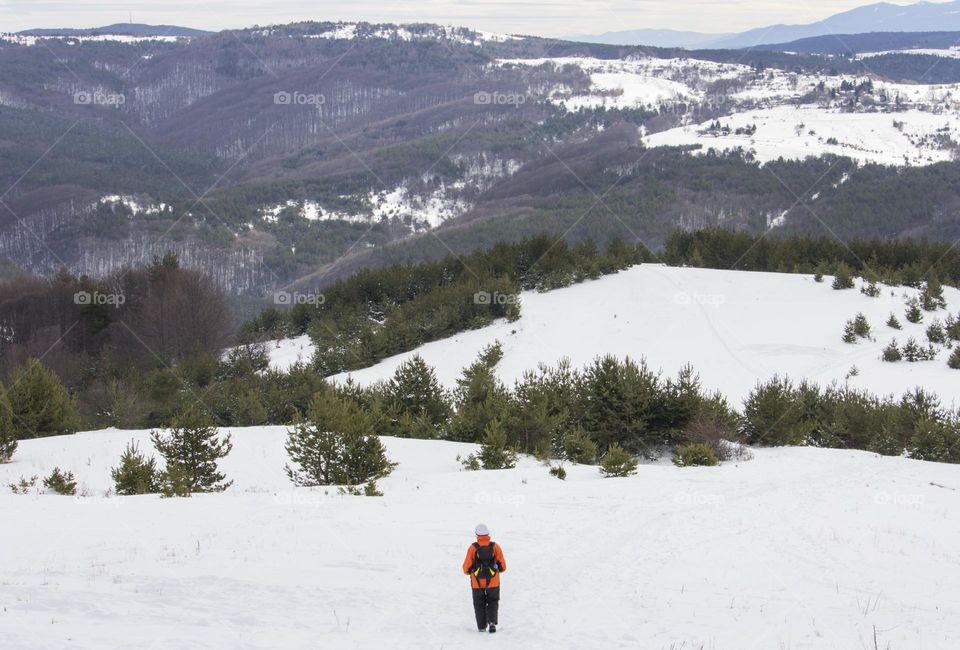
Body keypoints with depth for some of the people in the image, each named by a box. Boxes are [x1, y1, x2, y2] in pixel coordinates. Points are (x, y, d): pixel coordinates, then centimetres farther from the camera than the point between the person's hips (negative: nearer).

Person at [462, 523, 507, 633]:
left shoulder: (473, 548, -9)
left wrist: (469, 572, 17)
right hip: (493, 582, 1)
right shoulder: (495, 546, -5)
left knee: (479, 604, 15)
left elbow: (466, 568, -6)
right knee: (492, 603, 15)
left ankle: (482, 627, 14)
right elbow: (503, 566, -1)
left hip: (477, 583, -1)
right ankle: (492, 622, -5)